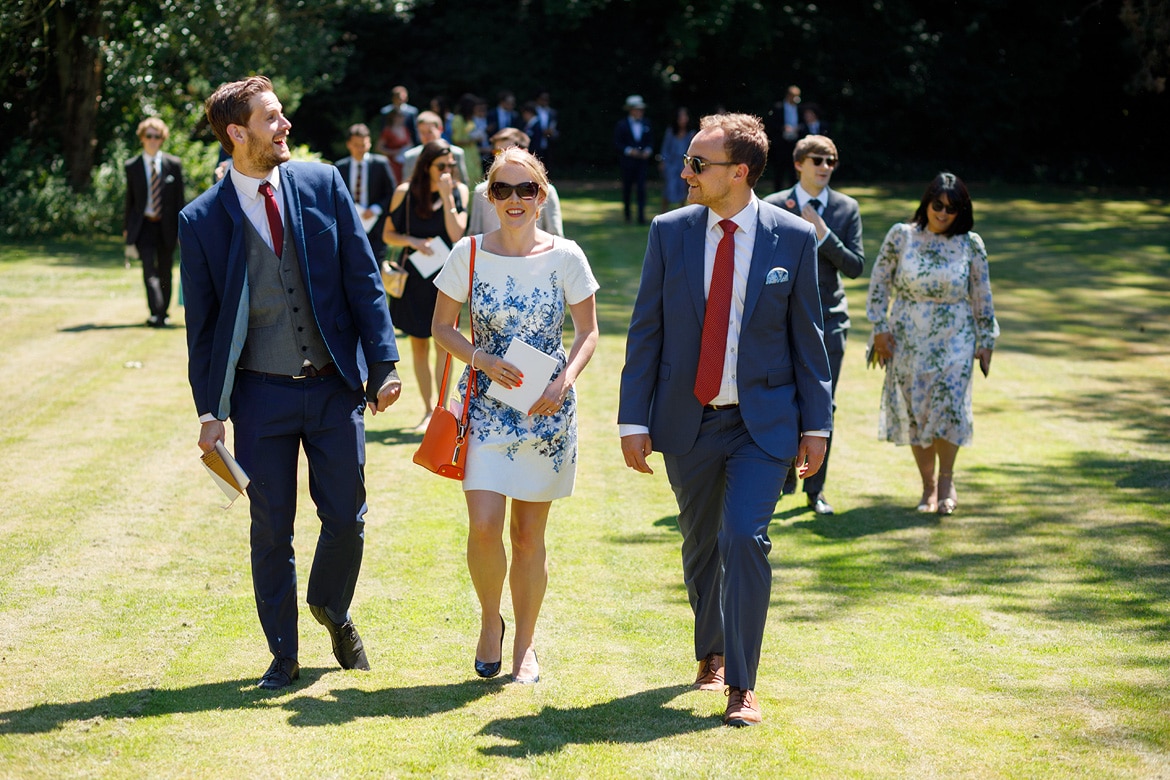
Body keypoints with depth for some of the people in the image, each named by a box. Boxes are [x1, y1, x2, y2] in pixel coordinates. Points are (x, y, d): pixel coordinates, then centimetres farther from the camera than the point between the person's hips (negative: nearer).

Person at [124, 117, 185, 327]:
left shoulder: (174, 164, 3)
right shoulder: (132, 166, 3)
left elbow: (180, 198, 4)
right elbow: (129, 198, 7)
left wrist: (181, 227, 0)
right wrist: (127, 227, 7)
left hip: (166, 225, 1)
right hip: (144, 225, -1)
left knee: (165, 272, 9)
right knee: (149, 270, -15)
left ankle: (163, 313, 24)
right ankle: (156, 313, -23)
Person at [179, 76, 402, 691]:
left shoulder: (323, 185, 0)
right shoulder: (202, 220, -4)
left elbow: (364, 280, 2)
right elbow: (201, 321, 1)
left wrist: (383, 365, -5)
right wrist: (209, 410, -5)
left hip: (335, 387, 1)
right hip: (261, 393, -1)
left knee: (346, 517, 5)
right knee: (271, 530, 6)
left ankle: (332, 610, 35)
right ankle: (283, 654, 21)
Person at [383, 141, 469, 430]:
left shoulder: (459, 190, -3)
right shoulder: (405, 192, -3)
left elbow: (456, 234, -12)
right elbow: (388, 234, 2)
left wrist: (447, 196, -18)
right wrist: (413, 241, -15)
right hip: (415, 276, 1)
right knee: (418, 344, 7)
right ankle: (428, 409, 18)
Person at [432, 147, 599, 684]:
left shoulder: (565, 257, -3)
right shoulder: (468, 254, -3)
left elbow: (587, 330, 3)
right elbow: (442, 326, 5)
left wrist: (565, 381, -14)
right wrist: (483, 360, -12)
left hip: (547, 407, 0)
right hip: (486, 406, 0)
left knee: (529, 533, 5)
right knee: (484, 526, -12)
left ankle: (525, 643, 21)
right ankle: (490, 621, 15)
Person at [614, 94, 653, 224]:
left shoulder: (646, 124, 9)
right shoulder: (621, 125, -1)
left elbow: (650, 142, 14)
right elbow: (617, 144, -3)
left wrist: (648, 150, -7)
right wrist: (629, 150, -17)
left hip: (642, 161, 1)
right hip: (627, 161, -1)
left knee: (641, 188, -9)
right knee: (627, 188, 10)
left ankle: (641, 216, -11)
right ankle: (626, 212, 30)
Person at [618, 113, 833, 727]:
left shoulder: (794, 238, -4)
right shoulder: (670, 232, -1)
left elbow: (807, 336, 2)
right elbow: (645, 331, 2)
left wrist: (815, 423, 1)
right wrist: (634, 420, -3)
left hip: (763, 422, -2)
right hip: (688, 421, 2)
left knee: (745, 539, -16)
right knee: (700, 544, 14)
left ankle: (741, 685, -6)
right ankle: (711, 652, 39)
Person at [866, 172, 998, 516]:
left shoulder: (970, 244, 0)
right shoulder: (901, 236, -1)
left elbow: (982, 296, 5)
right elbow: (879, 283, 3)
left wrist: (986, 342, 5)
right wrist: (880, 328, -2)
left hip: (953, 339, -1)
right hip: (907, 339, 1)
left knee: (948, 404, -13)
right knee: (913, 410, 4)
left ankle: (946, 482, 4)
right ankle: (928, 486, 16)